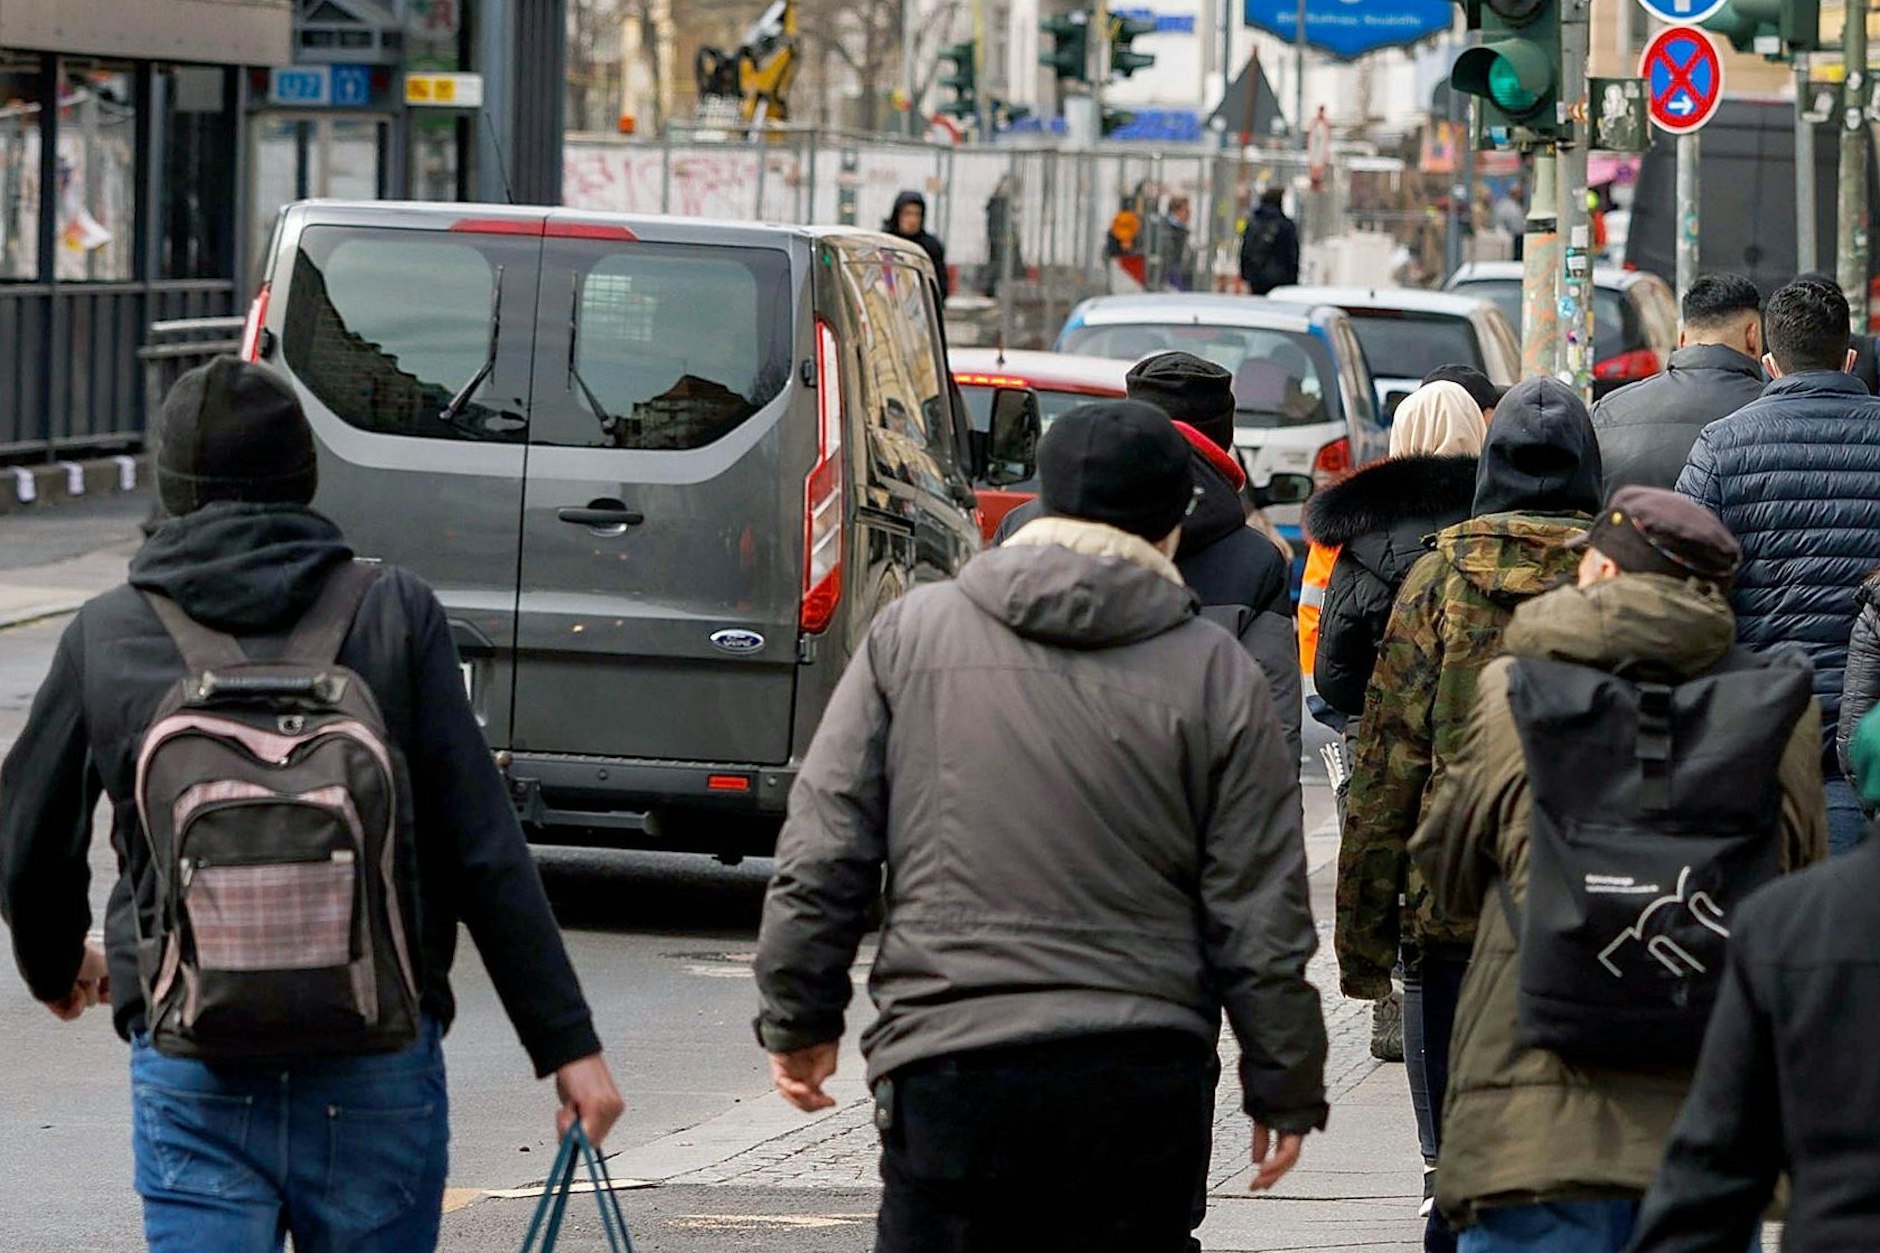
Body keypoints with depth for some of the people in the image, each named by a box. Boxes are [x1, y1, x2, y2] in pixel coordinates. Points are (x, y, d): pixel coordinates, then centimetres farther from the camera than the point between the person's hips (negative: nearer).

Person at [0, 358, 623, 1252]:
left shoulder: (106, 637, 2)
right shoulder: (396, 616, -1)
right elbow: (485, 854, -4)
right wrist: (566, 1042, -1)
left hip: (190, 1070, 0)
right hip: (376, 1069, 0)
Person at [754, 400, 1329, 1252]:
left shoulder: (912, 632, 5)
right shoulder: (1214, 672, 2)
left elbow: (822, 856, 5)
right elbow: (1260, 918, 3)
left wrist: (798, 1019, 16)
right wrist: (1286, 1087, 13)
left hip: (949, 1062, 0)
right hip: (1147, 1079, 0)